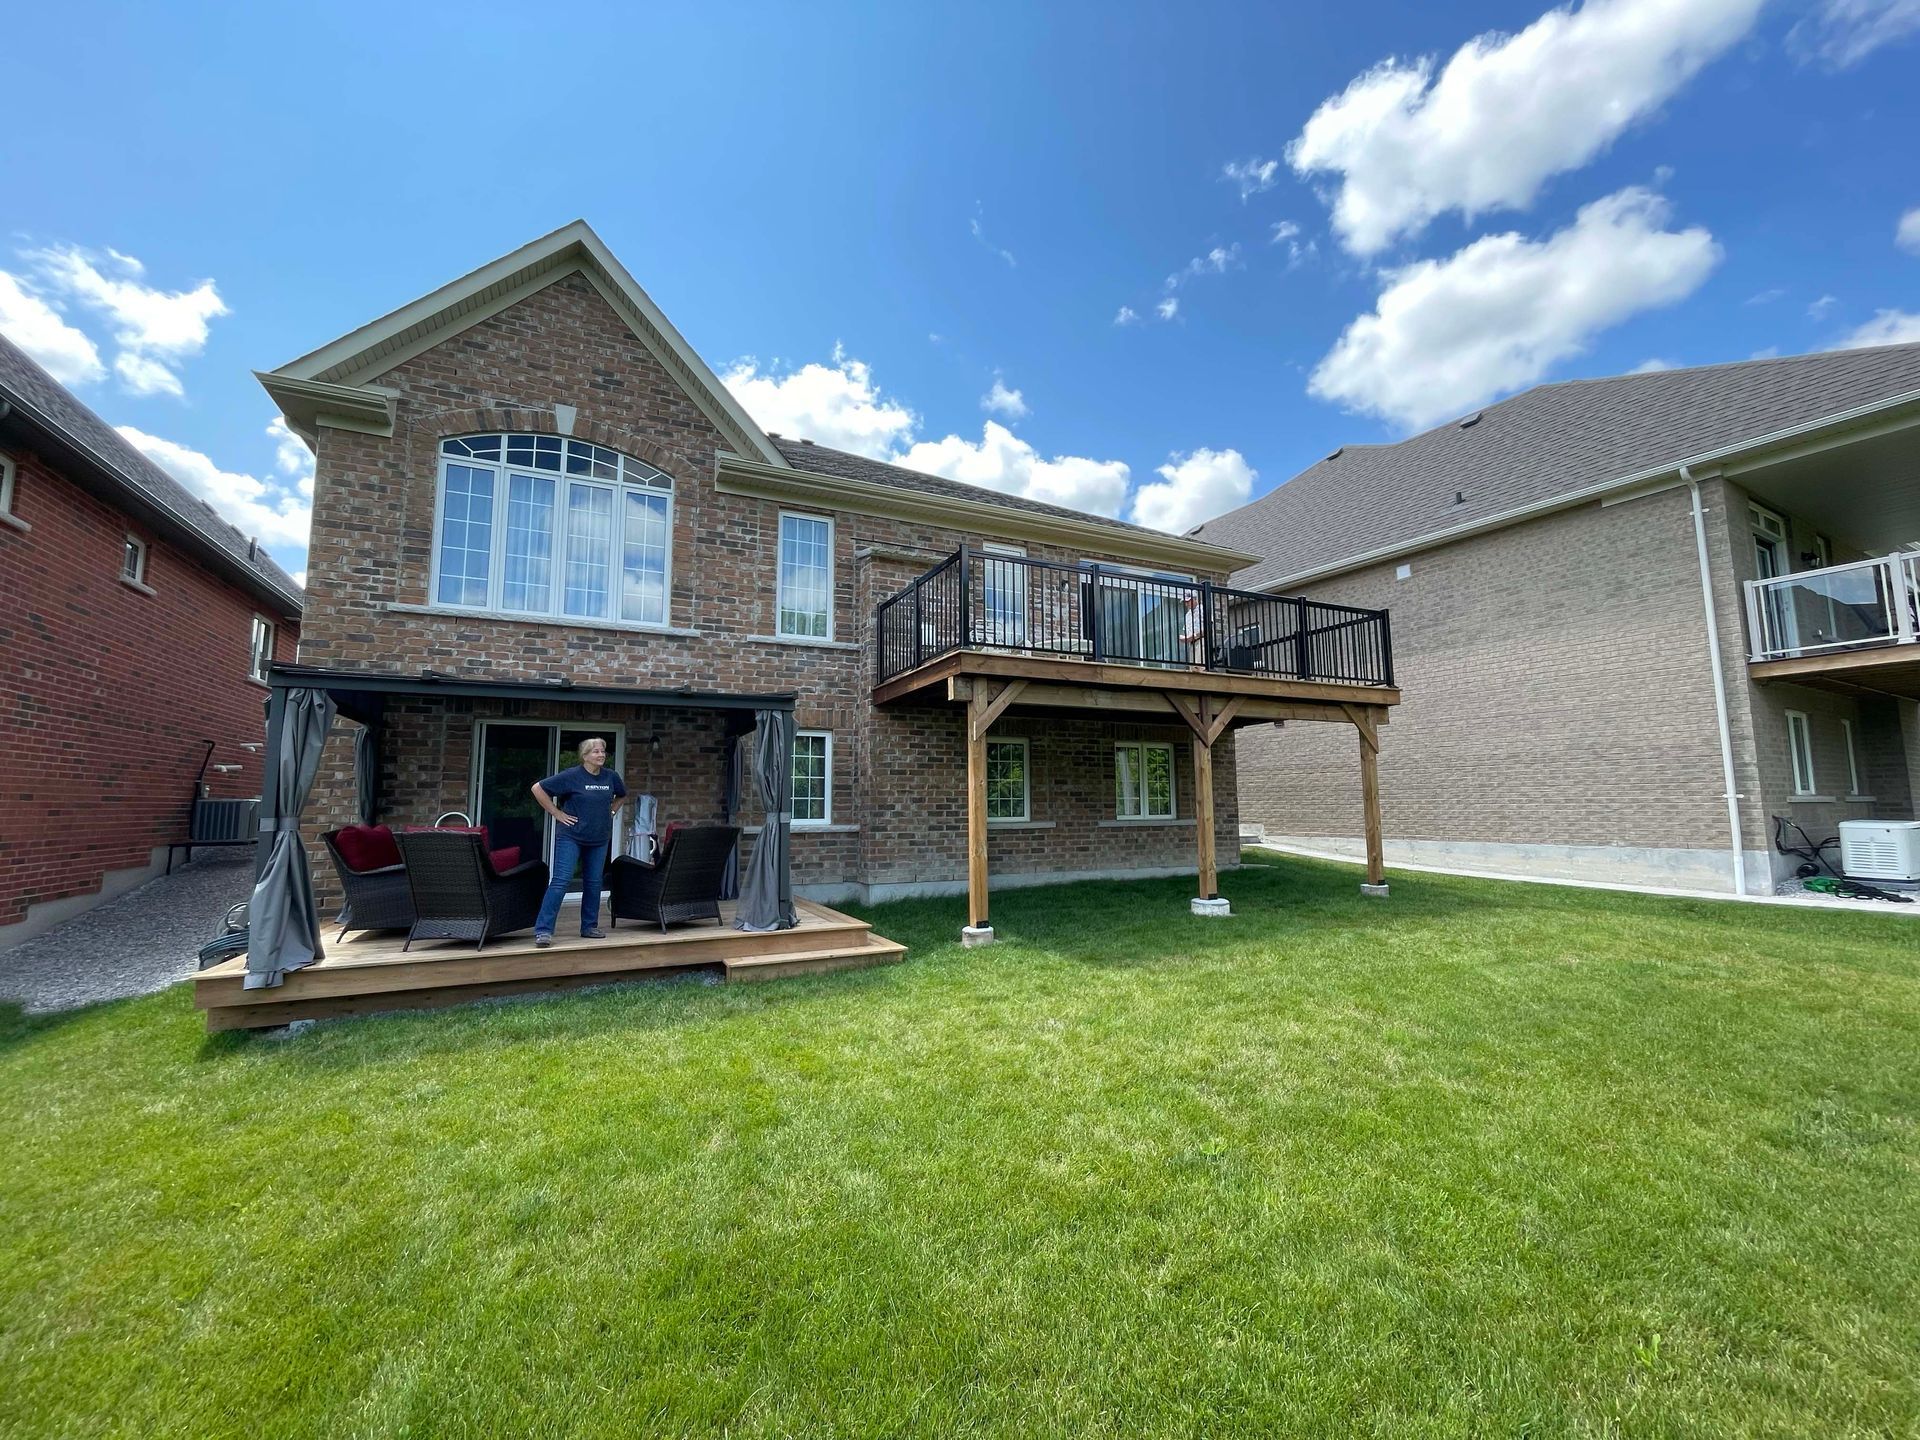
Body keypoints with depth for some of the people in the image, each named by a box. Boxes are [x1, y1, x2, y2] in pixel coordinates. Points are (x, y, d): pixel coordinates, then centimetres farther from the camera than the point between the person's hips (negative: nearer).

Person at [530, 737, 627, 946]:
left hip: (599, 838, 5)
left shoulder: (611, 777, 4)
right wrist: (557, 814, -11)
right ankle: (543, 930, -5)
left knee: (593, 883, 10)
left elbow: (622, 795, 24)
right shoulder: (572, 775, -11)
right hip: (571, 836, -5)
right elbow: (538, 788, -10)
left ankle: (589, 927, 21)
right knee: (561, 881, -10)